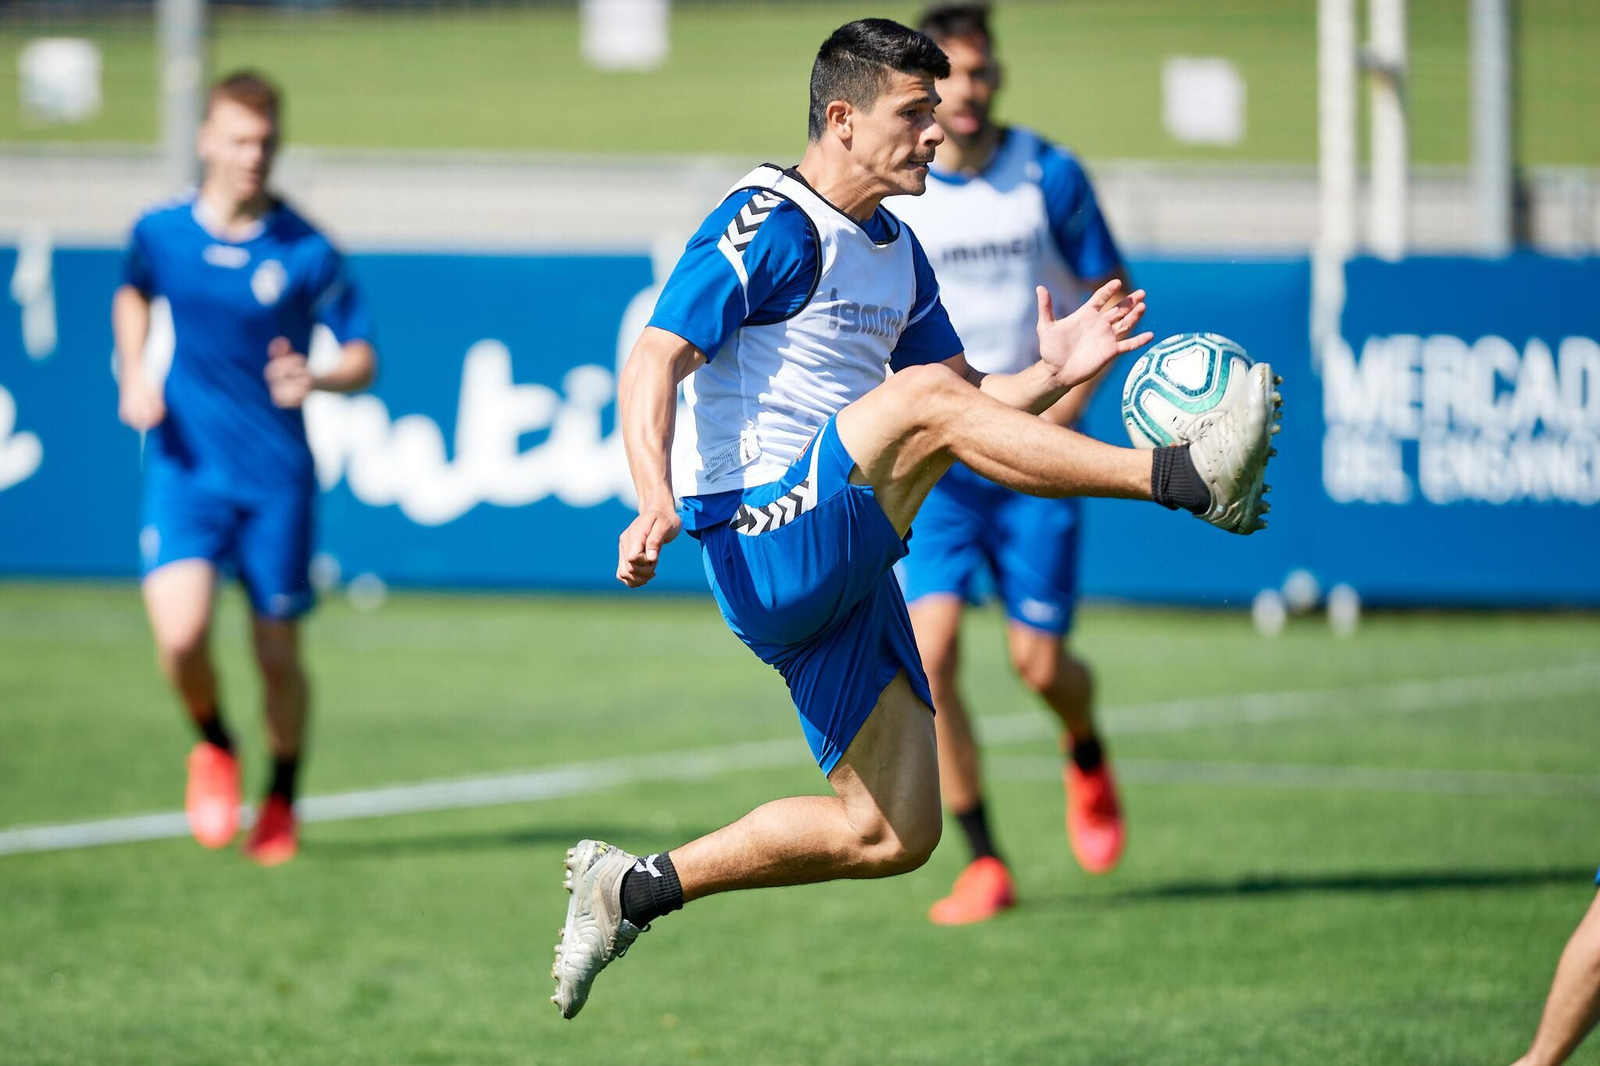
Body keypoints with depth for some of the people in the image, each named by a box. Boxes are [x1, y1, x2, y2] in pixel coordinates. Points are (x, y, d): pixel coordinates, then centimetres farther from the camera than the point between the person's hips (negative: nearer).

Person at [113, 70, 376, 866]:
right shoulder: (160, 232, -2)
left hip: (277, 475, 0)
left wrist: (317, 380, -23)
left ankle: (281, 803, 31)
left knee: (277, 654, 6)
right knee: (181, 634, -19)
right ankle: (212, 744, 14)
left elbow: (362, 356, -1)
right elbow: (132, 293, 21)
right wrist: (133, 377, 6)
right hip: (186, 465, 1)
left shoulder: (306, 253, -8)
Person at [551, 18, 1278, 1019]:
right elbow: (652, 365, -18)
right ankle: (1184, 478, -37)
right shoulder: (765, 224, -9)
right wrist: (656, 502, -34)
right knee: (924, 397, -30)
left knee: (894, 834, 6)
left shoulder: (896, 252, 18)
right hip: (767, 550, -9)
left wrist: (1051, 375, 3)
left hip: (845, 578, 9)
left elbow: (975, 405, 23)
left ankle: (636, 888, 18)